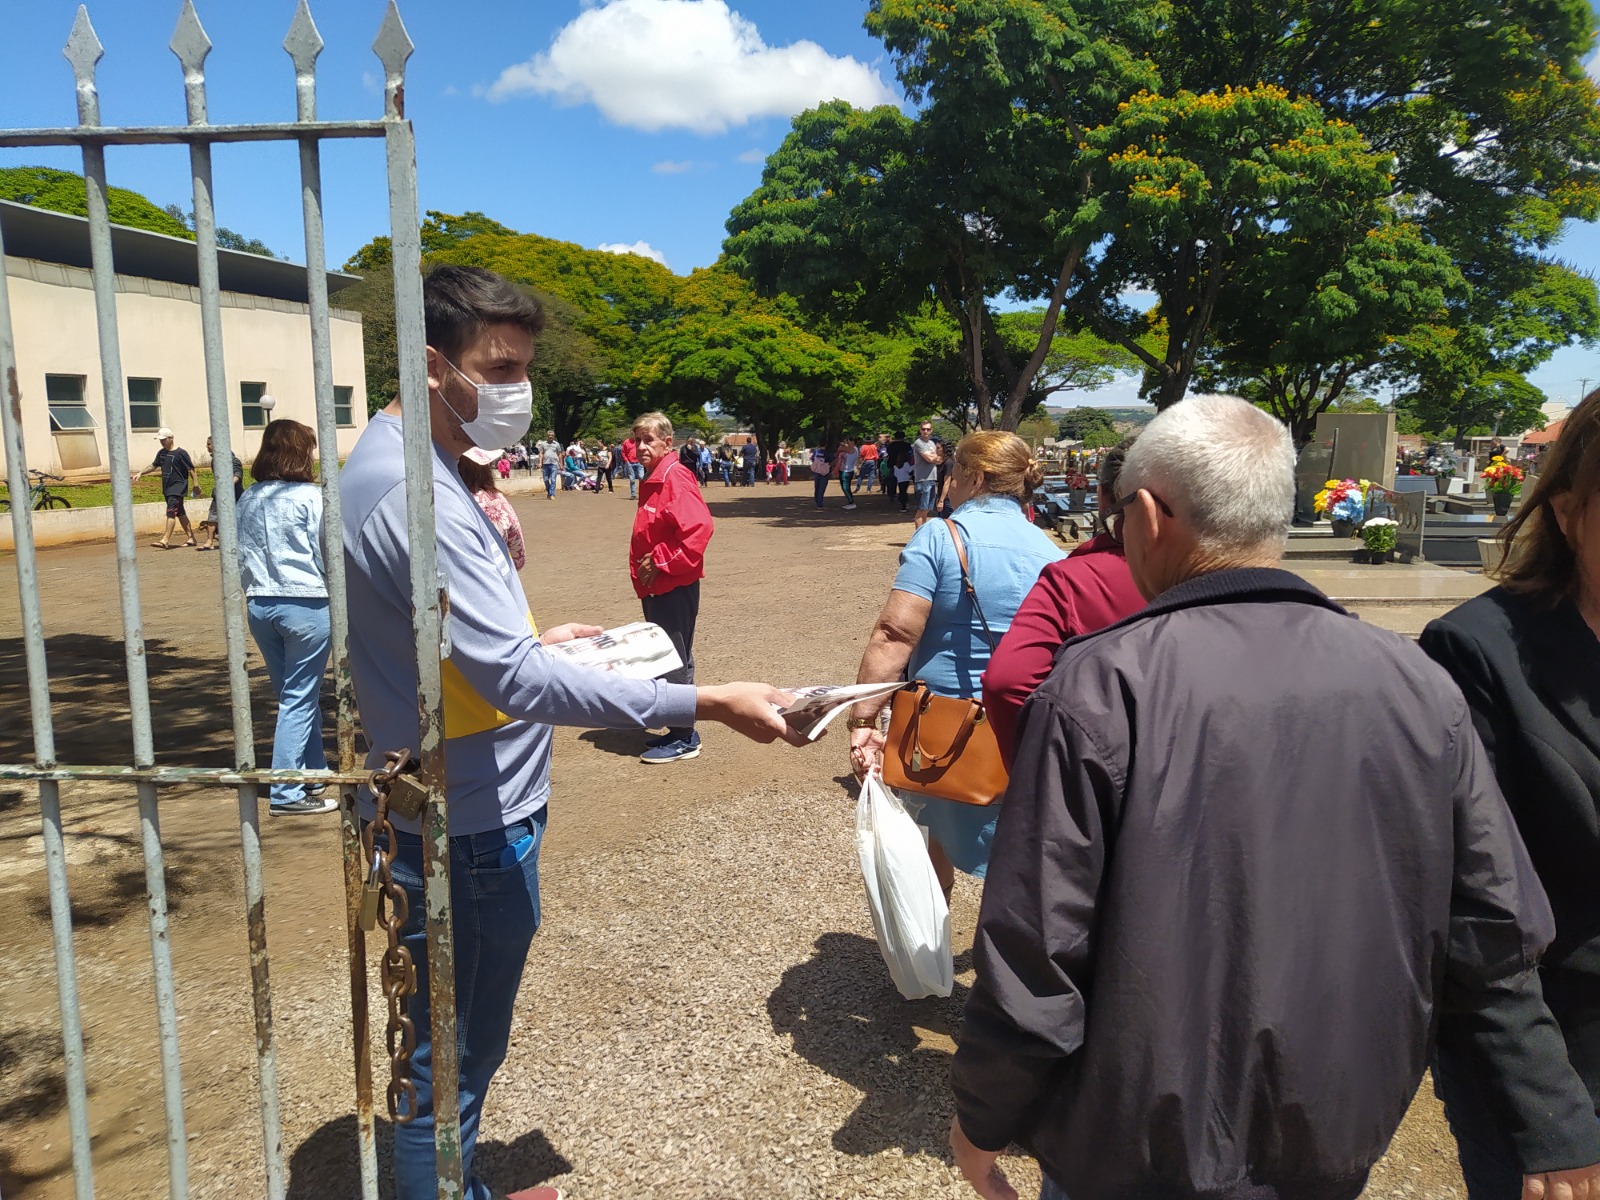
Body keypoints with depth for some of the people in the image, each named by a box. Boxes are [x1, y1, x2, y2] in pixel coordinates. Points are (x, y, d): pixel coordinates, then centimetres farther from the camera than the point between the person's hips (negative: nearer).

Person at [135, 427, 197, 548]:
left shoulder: (180, 452, -10)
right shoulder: (161, 453, 12)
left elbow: (191, 469, -9)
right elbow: (154, 465, 24)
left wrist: (195, 484, -12)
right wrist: (141, 473, 13)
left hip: (178, 487, -8)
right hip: (167, 488, 8)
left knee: (171, 512, -14)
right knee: (180, 513, 12)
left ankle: (165, 540, -18)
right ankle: (191, 537, 20)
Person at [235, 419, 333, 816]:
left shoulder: (247, 500, 8)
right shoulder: (311, 497, -10)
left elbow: (238, 557, 12)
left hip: (260, 605, 6)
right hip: (306, 604, -6)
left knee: (294, 694, 18)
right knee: (299, 699, 0)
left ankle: (313, 769, 30)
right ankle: (286, 793, 3)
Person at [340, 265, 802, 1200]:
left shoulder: (390, 465, 10)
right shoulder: (416, 493, -24)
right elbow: (518, 682, -31)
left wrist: (533, 638, 10)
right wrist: (708, 704, -30)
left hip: (451, 816, 10)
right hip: (469, 834, -10)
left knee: (453, 1052, 25)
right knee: (449, 1066, 8)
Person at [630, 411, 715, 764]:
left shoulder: (676, 476, -14)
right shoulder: (652, 480, 14)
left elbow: (699, 527, -25)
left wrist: (663, 564, -19)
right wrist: (642, 570, 10)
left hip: (675, 586, -10)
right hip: (656, 587, 10)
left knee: (675, 661, -3)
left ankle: (684, 739, 7)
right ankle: (678, 730, 26)